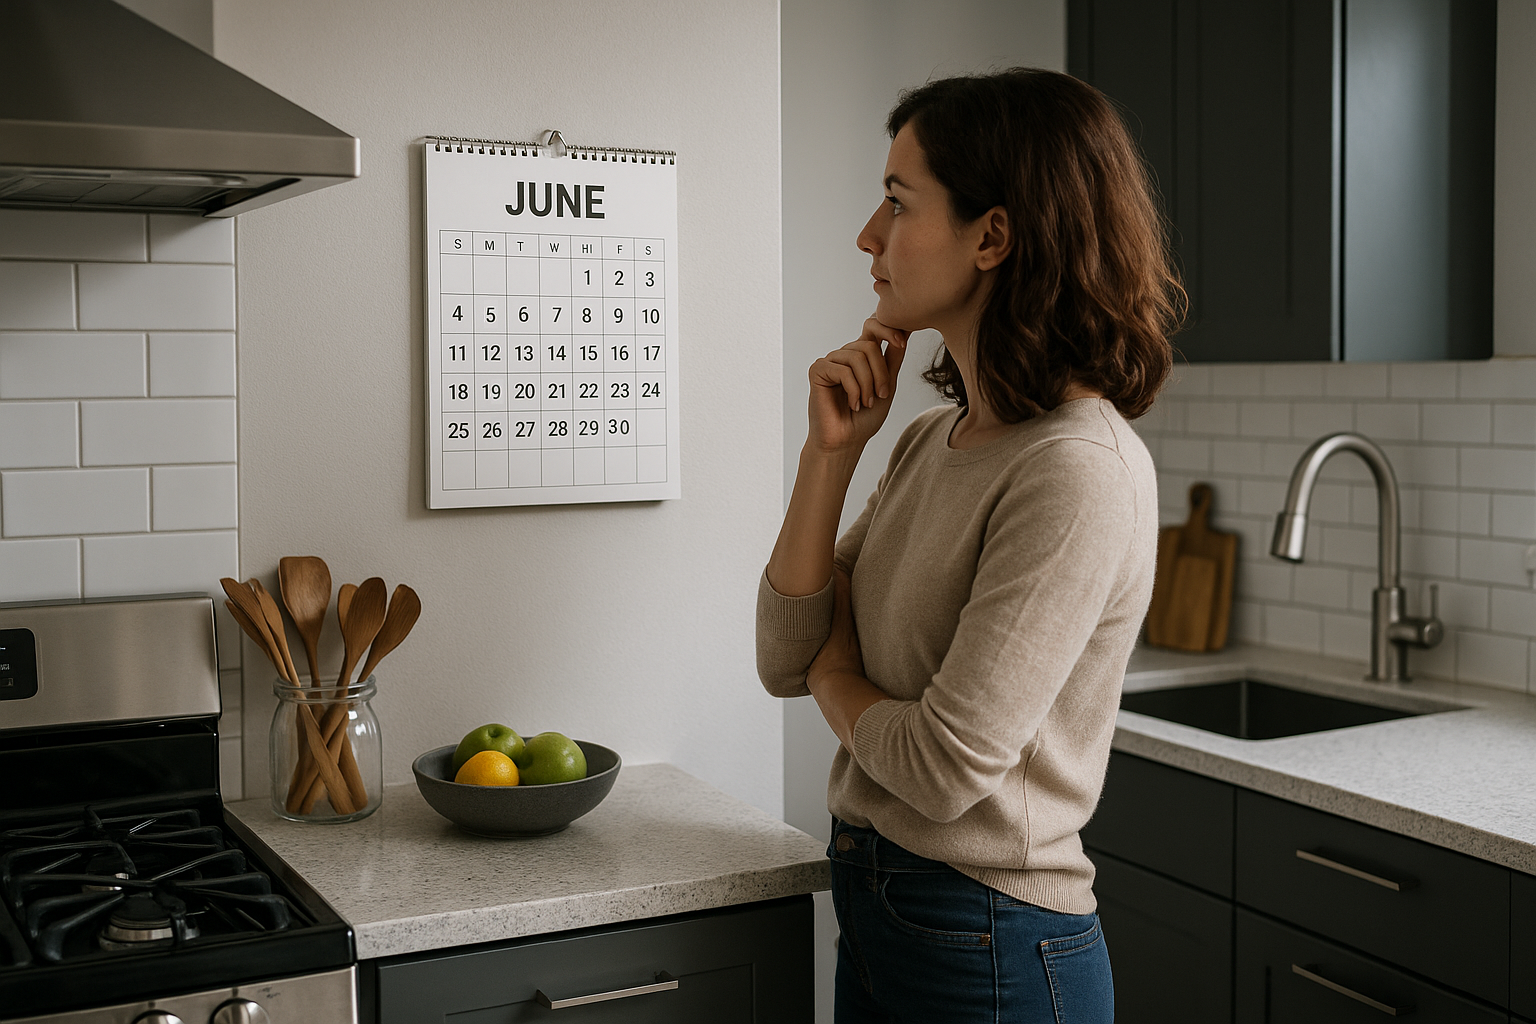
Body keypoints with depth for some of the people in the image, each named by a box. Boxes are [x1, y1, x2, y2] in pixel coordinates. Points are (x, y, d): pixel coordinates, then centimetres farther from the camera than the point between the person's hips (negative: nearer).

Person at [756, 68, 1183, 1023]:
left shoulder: (1080, 471, -23)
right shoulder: (931, 441, 3)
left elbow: (944, 766, -24)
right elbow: (788, 661, 3)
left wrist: (837, 678, -4)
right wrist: (831, 452, -6)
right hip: (874, 907, 8)